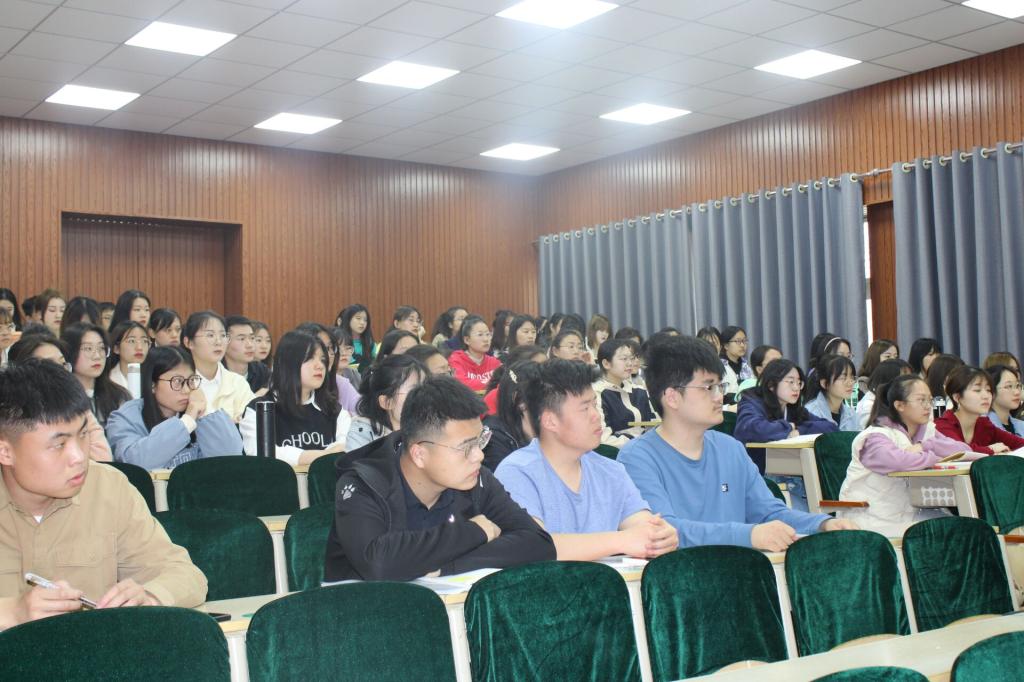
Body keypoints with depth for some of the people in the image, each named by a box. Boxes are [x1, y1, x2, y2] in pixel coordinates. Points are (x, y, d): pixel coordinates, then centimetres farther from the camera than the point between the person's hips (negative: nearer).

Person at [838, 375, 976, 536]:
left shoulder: (926, 430, 11)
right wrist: (937, 458, -18)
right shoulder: (875, 437, -11)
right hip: (871, 519, -7)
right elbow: (897, 460, -33)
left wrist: (925, 446, -16)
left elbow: (965, 450, -3)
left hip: (906, 512, 7)